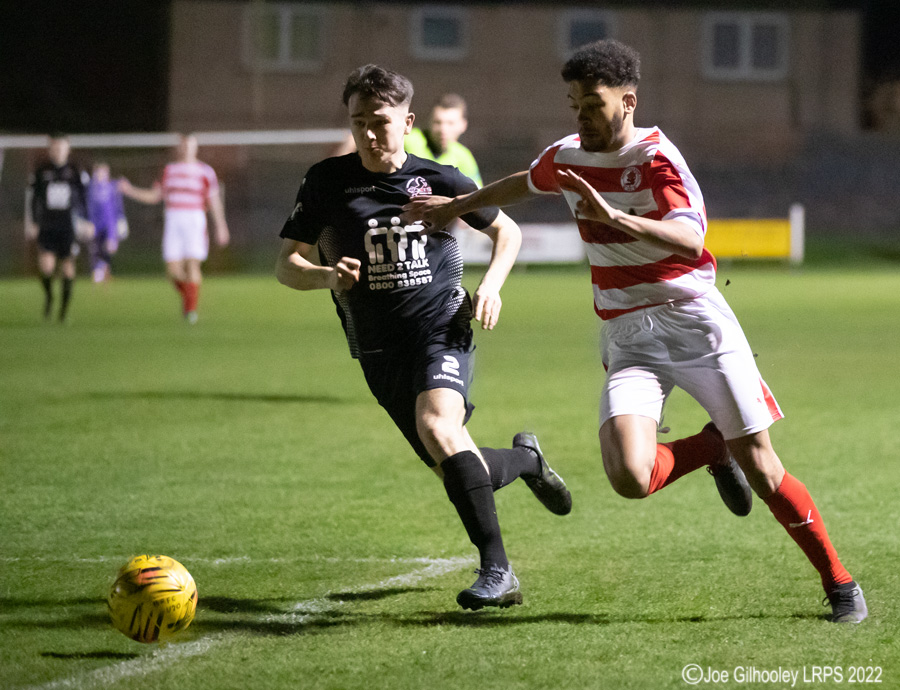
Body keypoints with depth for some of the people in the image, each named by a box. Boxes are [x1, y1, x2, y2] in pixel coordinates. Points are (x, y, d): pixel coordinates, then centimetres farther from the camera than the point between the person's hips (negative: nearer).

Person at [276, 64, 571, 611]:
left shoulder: (437, 180, 0)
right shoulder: (327, 182, 1)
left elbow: (506, 230, 14)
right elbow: (287, 266, 3)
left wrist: (491, 286, -4)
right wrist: (326, 276, -18)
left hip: (443, 329, -3)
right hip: (380, 350, 3)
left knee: (437, 427, -32)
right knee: (459, 473, 3)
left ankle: (497, 571, -31)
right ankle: (526, 459, 40)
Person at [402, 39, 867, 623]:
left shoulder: (657, 159, -13)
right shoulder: (566, 159, 6)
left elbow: (690, 239, -30)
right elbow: (525, 184, 31)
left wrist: (615, 217, -42)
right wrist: (456, 205, 39)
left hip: (694, 321, -4)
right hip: (628, 339, 4)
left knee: (760, 469, -5)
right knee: (630, 477, -21)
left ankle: (840, 582, 14)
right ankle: (714, 446, 12)